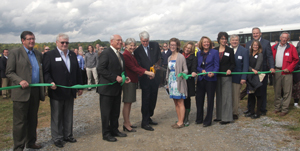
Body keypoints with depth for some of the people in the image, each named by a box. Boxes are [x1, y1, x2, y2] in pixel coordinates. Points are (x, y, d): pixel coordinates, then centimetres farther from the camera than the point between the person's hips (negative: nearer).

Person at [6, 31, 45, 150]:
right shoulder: (14, 53, -1)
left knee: (33, 120, 15)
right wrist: (20, 81, -20)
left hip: (36, 92, 5)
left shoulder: (38, 54, 14)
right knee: (19, 121, 1)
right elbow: (9, 72, -5)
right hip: (21, 92, -5)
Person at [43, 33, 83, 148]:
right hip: (56, 91, -5)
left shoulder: (72, 55, 12)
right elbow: (45, 72, -9)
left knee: (69, 116, 15)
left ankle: (68, 135, 28)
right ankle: (57, 138, 20)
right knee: (56, 117, 7)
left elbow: (77, 71, 15)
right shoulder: (49, 55, -4)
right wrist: (50, 82, -25)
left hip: (70, 91, 5)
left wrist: (79, 86, 13)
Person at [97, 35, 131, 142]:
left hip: (117, 88, 8)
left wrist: (125, 78, 4)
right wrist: (115, 77, -22)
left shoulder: (120, 55, 16)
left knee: (115, 112, 16)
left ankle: (114, 130, 30)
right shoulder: (106, 53, -12)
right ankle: (106, 134, 14)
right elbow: (100, 69, -20)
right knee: (106, 112, 3)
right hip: (107, 88, -8)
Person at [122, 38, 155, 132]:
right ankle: (126, 124, 7)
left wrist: (148, 73, -3)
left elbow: (137, 66, 9)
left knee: (129, 103, 14)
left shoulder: (131, 55, 15)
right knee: (127, 103, -2)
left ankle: (127, 122, 24)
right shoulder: (125, 55, -15)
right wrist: (147, 72, -25)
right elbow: (133, 68, -21)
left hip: (133, 81, 9)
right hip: (128, 81, -9)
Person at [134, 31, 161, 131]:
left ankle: (149, 118, 29)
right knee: (146, 100, -1)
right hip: (145, 78, -4)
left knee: (153, 99, 13)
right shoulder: (138, 50, -8)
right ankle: (144, 123, 8)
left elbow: (159, 58, 14)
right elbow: (138, 66, -11)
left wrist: (157, 64, -5)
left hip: (155, 77, 5)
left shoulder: (155, 45, 3)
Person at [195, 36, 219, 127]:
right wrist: (201, 70, -10)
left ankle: (208, 120, 15)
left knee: (210, 100, 4)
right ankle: (199, 119, 23)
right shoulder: (199, 53, 11)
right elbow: (197, 66, 10)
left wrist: (213, 73, -24)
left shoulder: (214, 52, -1)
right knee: (199, 99, 7)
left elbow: (216, 65, -5)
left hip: (211, 79, -4)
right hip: (201, 79, 4)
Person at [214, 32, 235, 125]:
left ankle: (227, 118, 4)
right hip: (217, 76, 4)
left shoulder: (230, 50, 2)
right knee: (218, 96, 10)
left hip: (226, 76, -3)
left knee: (226, 96, -3)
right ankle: (219, 116, 21)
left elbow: (233, 64, 0)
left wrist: (230, 69, -19)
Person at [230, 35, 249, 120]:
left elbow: (245, 65, -3)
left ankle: (235, 113, 18)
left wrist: (243, 78, -10)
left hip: (237, 77, -2)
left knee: (235, 96, 6)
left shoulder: (244, 51, 0)